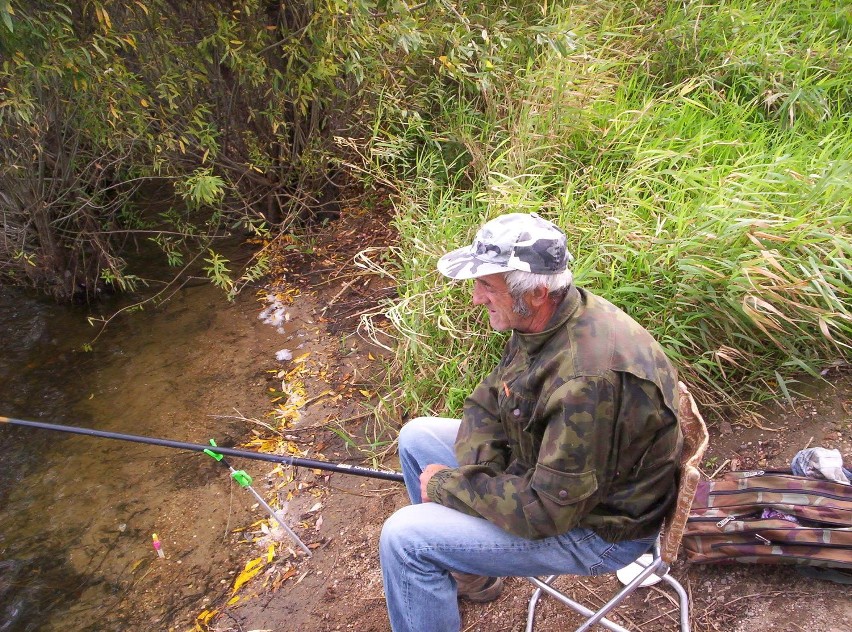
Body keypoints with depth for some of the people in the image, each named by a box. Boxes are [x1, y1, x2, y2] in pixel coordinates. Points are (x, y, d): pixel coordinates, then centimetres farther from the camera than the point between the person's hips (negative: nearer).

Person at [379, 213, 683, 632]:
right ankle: (470, 574, 28)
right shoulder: (541, 320, -9)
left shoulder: (587, 377, -37)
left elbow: (546, 510, -31)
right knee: (416, 437, 12)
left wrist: (447, 485, -19)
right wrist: (478, 475, -15)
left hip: (596, 524, -9)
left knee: (404, 538, -17)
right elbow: (486, 404, 2)